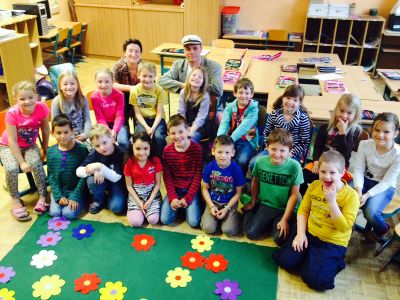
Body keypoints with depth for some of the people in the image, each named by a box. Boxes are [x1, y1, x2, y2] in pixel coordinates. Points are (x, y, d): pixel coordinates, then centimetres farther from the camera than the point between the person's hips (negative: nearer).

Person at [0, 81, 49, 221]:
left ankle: (43, 196, -10)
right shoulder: (12, 113, -27)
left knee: (36, 164, -28)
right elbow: (12, 141, -22)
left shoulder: (41, 107, -22)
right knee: (11, 169, -27)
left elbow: (45, 130, -7)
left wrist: (45, 150, 0)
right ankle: (16, 201, -5)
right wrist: (22, 162, -25)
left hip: (29, 145, 2)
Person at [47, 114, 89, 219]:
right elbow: (51, 175, 2)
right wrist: (58, 196, -9)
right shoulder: (51, 151, -2)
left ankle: (79, 201, 10)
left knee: (69, 213, -20)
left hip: (76, 190, -3)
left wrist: (75, 197, -15)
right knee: (54, 213, -14)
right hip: (59, 190, 3)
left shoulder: (82, 149, -12)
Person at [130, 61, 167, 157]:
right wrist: (146, 127, -16)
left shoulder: (159, 90, -9)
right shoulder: (134, 90, -6)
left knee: (158, 137, -29)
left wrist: (153, 127, -21)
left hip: (156, 119, -1)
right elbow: (137, 113, -4)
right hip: (142, 119, 1)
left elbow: (159, 113, -8)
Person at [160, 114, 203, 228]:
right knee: (165, 219, -10)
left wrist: (187, 198, -14)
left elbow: (198, 175, -11)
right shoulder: (167, 150, -8)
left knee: (193, 222, -14)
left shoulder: (197, 148, -15)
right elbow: (167, 176, -4)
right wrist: (172, 197, -12)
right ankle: (177, 205, 19)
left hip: (191, 189, -2)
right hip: (175, 188, 2)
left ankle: (191, 204, 16)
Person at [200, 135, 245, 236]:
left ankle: (230, 215, 13)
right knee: (208, 228, -16)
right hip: (213, 201, 1)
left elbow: (238, 192, -7)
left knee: (229, 230, -18)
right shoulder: (209, 167, -12)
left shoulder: (236, 169, -16)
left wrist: (226, 209, -13)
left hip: (230, 202, -1)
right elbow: (205, 188, -1)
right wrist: (211, 206, -12)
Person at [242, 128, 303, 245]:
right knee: (250, 233, -10)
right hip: (266, 204, 2)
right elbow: (255, 182, 7)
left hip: (286, 208, -2)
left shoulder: (294, 166, -19)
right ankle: (249, 212, 20)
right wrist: (253, 203, 17)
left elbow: (294, 195, -12)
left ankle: (277, 222, 13)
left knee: (280, 238, -19)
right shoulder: (260, 161, -12)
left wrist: (285, 219, -12)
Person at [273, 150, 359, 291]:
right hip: (308, 233, 4)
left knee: (315, 279, -19)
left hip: (332, 242, -4)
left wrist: (332, 201, -30)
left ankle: (334, 262, 10)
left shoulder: (351, 196, -16)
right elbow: (303, 210, 3)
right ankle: (310, 258, 17)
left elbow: (344, 227, -21)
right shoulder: (314, 185, -2)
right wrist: (300, 233, -9)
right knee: (286, 261, -10)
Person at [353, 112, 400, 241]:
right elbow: (359, 170, -11)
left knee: (370, 212, -26)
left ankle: (382, 228, 12)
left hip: (384, 187, -2)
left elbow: (386, 182, -17)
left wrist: (367, 195, -28)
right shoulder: (365, 144, -15)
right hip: (365, 180, 3)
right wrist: (358, 189, -28)